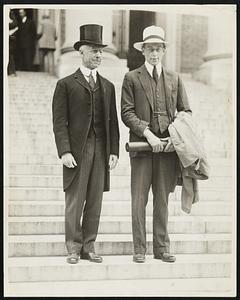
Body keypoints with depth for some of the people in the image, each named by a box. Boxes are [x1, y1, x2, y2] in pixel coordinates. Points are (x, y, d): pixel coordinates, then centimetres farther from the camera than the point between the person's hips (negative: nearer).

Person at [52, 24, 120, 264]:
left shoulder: (107, 86, 16)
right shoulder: (66, 84, 3)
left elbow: (113, 121, 14)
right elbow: (59, 121, -3)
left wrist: (114, 151, 5)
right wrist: (64, 151, -12)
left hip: (101, 150, 4)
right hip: (77, 151, -4)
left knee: (95, 202, 6)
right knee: (74, 202, 0)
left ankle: (88, 247, 15)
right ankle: (73, 248, 10)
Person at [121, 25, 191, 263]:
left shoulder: (174, 79, 15)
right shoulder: (132, 78, 5)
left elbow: (185, 112, 14)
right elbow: (126, 112, -2)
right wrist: (148, 134, -14)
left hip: (168, 145, 3)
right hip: (141, 145, -2)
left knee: (162, 199, 8)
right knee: (139, 199, -1)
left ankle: (162, 248, 15)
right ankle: (139, 249, 7)